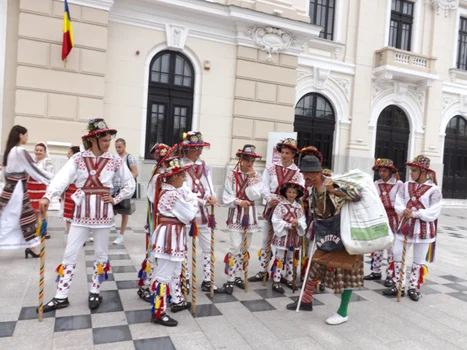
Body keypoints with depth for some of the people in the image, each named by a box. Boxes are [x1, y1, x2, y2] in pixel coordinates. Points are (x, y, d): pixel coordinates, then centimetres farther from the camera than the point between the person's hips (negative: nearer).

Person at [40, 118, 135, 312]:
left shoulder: (115, 160, -2)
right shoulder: (78, 158, -3)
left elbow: (130, 184, 6)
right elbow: (62, 178, -19)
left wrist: (115, 200, -4)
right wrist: (47, 196, -34)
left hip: (103, 211, 0)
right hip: (82, 211, 1)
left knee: (100, 254, 9)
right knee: (70, 254, 5)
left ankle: (94, 292, 26)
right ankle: (61, 297, 18)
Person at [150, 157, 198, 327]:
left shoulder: (170, 191, 11)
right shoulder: (174, 195, -22)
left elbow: (182, 213, 14)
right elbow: (188, 216, -17)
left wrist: (191, 203, -2)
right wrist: (194, 203, -1)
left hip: (173, 236, 11)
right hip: (169, 236, -11)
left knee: (175, 271, 23)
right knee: (164, 275, -3)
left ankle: (176, 300, 39)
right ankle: (158, 313, 5)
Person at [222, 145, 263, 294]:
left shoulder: (256, 175, 2)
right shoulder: (232, 175, -6)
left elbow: (255, 196, -10)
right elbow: (226, 197, -8)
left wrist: (252, 178, -15)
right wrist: (239, 201, -22)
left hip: (250, 215, 4)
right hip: (236, 214, -4)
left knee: (245, 248, 12)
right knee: (235, 247, -9)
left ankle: (238, 276, 26)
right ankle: (230, 279, 2)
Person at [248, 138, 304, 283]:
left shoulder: (298, 173, 0)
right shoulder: (271, 168, 5)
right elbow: (264, 187, -1)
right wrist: (269, 199, -18)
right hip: (271, 208, 2)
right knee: (266, 240, 7)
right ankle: (263, 271, 18)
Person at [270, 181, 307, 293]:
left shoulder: (299, 206, 4)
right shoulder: (281, 205, -10)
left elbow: (302, 220, 1)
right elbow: (276, 221, -15)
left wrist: (298, 223, -20)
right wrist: (289, 225, -21)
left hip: (294, 236, 5)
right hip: (282, 235, -5)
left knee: (291, 259, 17)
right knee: (279, 259, 0)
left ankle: (290, 279, 31)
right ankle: (276, 282, 7)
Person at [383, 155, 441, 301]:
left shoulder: (434, 189, -9)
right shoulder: (406, 186, 4)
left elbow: (434, 212, -15)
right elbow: (398, 204, 0)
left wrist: (415, 213, -23)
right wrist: (404, 210, -21)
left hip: (424, 229, -4)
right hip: (406, 225, 4)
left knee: (419, 260, 9)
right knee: (398, 256, 5)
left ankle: (414, 288, 23)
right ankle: (398, 286, 18)